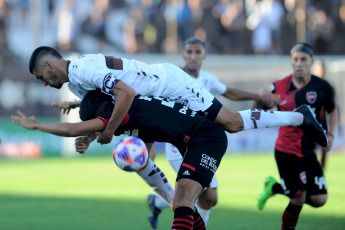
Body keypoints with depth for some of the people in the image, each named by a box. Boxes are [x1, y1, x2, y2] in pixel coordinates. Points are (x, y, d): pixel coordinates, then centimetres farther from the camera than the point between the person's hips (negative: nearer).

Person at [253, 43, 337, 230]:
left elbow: (332, 111, 16)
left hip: (308, 151, 3)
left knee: (319, 199, 0)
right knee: (299, 198, -11)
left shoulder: (322, 87, -3)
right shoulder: (280, 87, -6)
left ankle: (275, 188, 20)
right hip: (286, 150, -3)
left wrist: (330, 134, 2)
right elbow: (256, 113, 3)